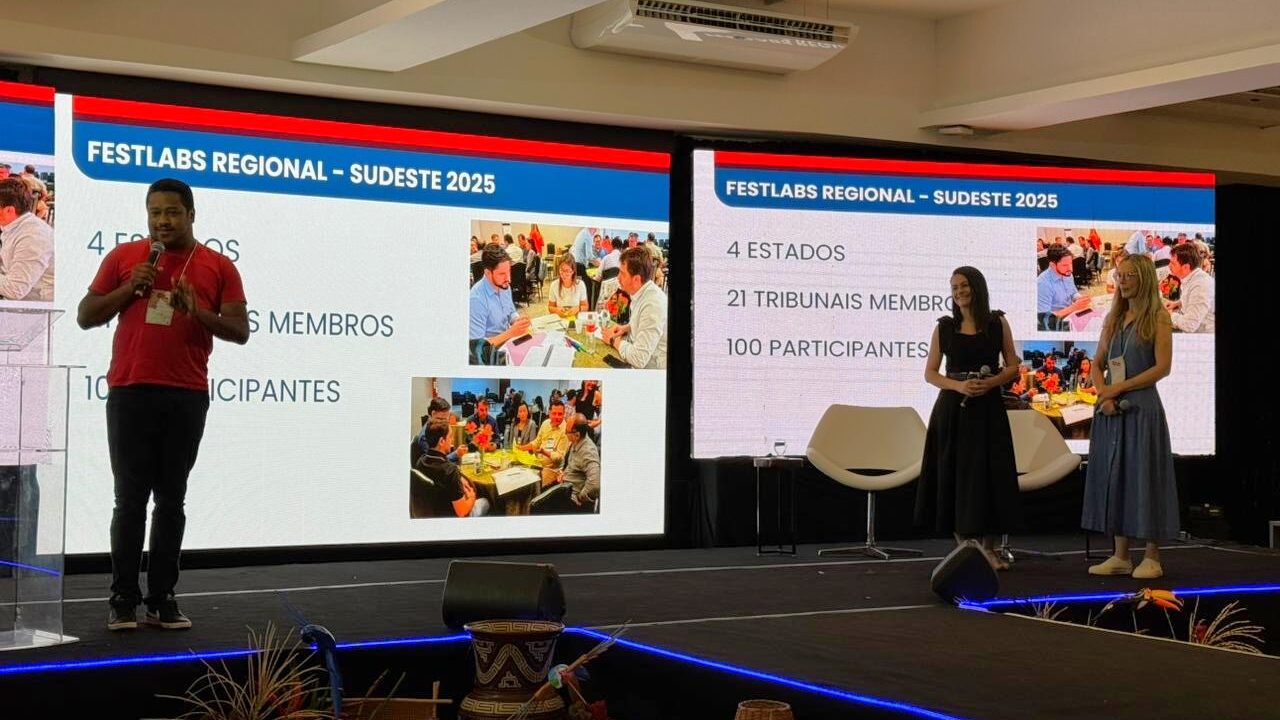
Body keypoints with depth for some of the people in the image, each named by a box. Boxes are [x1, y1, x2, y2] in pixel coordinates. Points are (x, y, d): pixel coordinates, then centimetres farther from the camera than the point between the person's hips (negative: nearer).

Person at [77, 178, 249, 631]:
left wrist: (196, 310, -13)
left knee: (171, 500, 5)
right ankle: (123, 600, 5)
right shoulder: (123, 257, 7)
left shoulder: (218, 266, 6)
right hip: (130, 394, 0)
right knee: (130, 499, 0)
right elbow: (85, 318, 7)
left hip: (187, 398, 1)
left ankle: (162, 599, 10)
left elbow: (240, 332, 3)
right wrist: (129, 288, -7)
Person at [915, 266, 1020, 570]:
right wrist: (959, 385, -14)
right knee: (954, 475, 0)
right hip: (952, 409, 1)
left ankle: (988, 547, 4)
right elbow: (930, 373, 3)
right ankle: (963, 545, 11)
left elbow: (1013, 366, 5)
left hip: (988, 408, 0)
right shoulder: (944, 327, 4)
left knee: (989, 475, -4)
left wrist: (991, 382, -15)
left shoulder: (997, 323, 4)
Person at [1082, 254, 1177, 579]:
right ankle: (1120, 556, 10)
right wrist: (1103, 393, -6)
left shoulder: (1158, 317, -2)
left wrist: (1120, 387, -12)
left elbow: (1162, 367, -11)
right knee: (1113, 476, 5)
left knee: (1144, 476, -3)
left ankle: (1152, 558, 3)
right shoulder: (1113, 318, 14)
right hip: (1110, 409, 6)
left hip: (1142, 406, -6)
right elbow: (1097, 364, 13)